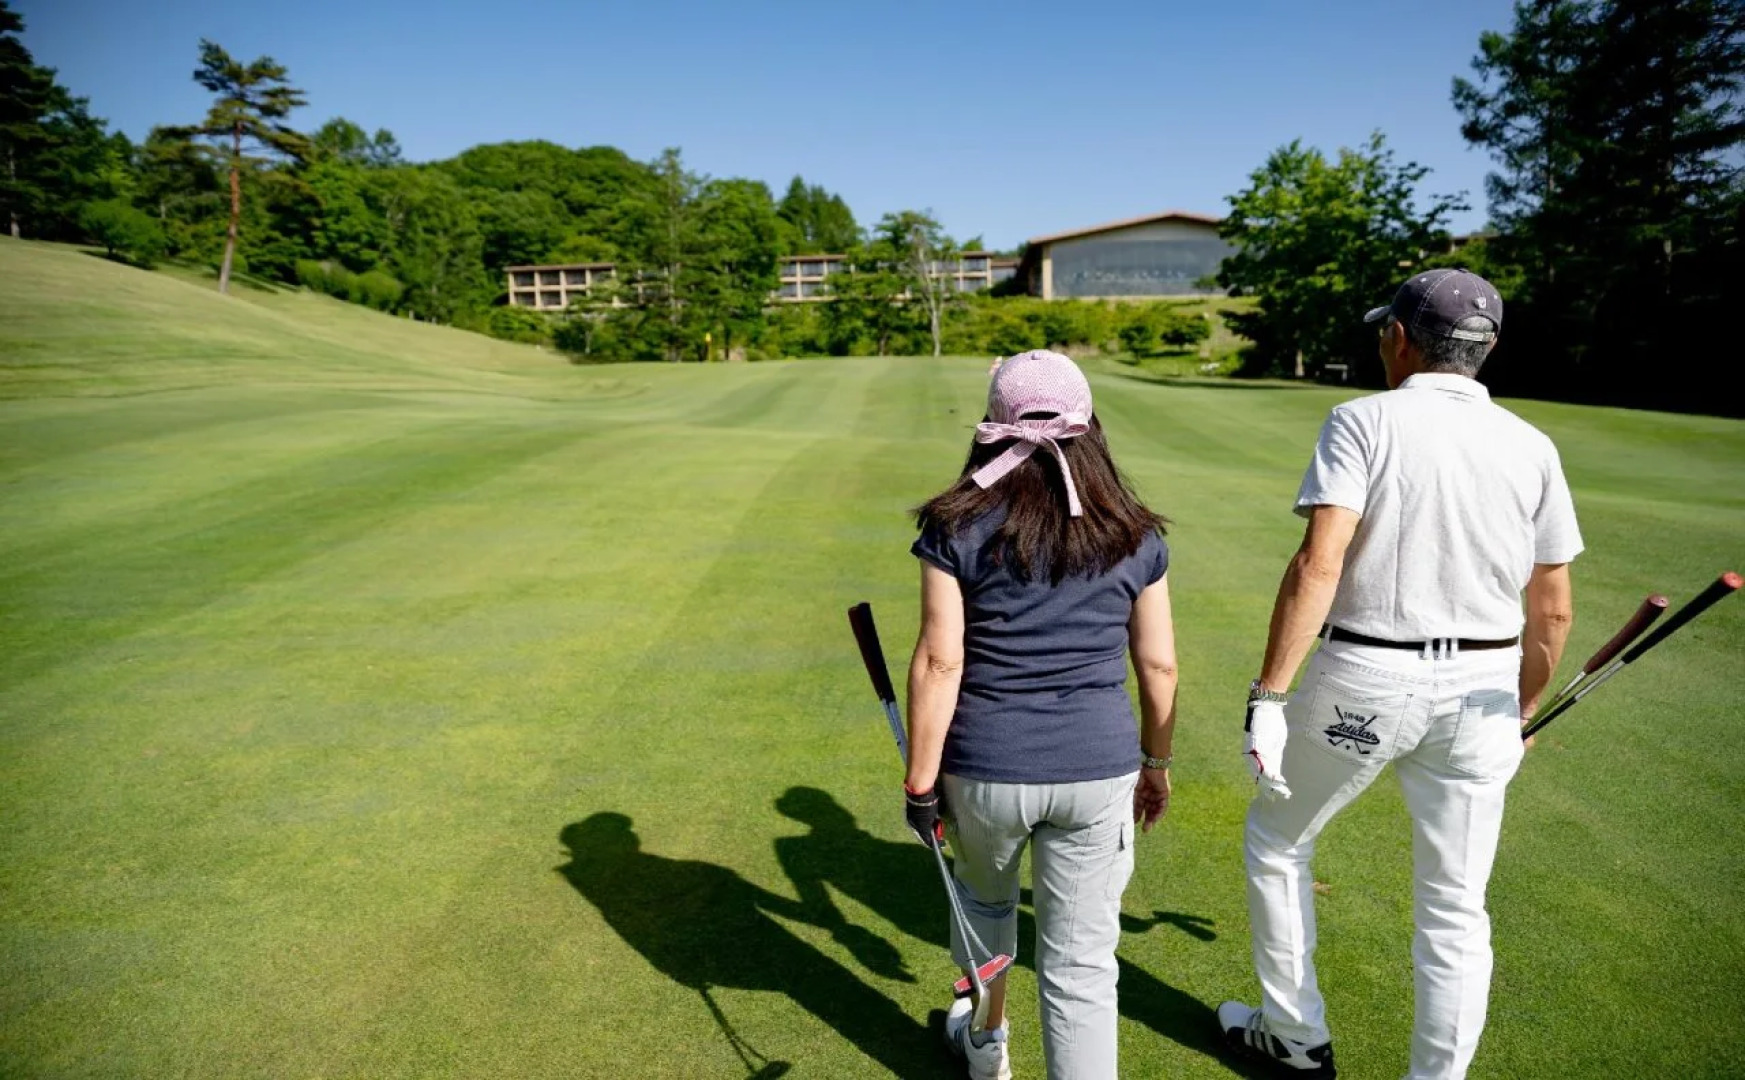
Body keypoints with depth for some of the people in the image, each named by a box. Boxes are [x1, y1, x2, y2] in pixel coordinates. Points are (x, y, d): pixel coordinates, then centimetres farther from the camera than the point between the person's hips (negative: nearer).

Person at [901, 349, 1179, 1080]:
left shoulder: (958, 526, -9)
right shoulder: (1132, 536, 0)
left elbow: (939, 662, -12)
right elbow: (1159, 666, 4)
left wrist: (920, 781, -5)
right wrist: (1156, 761, 19)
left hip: (985, 770, 0)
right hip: (1098, 772, 1)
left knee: (984, 899, 29)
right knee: (1081, 964, 10)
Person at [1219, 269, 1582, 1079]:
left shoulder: (1364, 421, -9)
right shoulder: (1532, 447, 4)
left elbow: (1317, 567, -21)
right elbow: (1553, 612, 6)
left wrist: (1268, 694, -18)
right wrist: (1519, 714, 20)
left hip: (1363, 681, -4)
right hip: (1481, 690, 4)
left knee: (1276, 841, 19)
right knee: (1455, 908, 15)